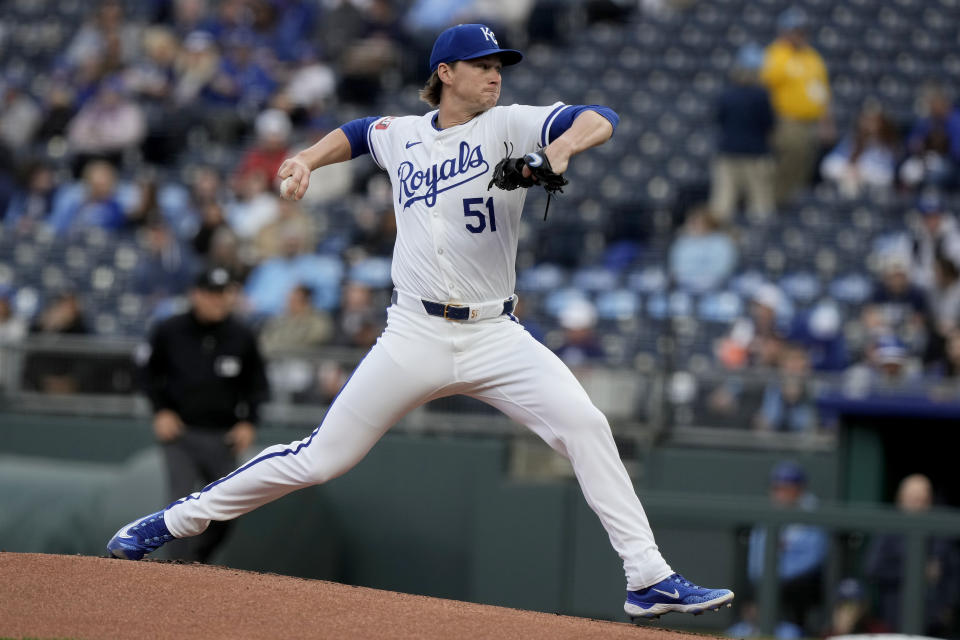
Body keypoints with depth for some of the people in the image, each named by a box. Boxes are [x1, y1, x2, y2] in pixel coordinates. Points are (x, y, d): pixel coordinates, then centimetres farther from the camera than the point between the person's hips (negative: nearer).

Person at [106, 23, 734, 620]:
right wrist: (308, 159, 16)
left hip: (495, 336, -1)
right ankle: (177, 520, 17)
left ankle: (649, 578, -17)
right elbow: (357, 132, 33)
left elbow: (601, 120, -14)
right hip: (415, 335, 1)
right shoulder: (400, 135, 9)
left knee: (583, 424, -20)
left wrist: (561, 148, -34)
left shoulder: (509, 126, 0)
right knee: (319, 459, 1)